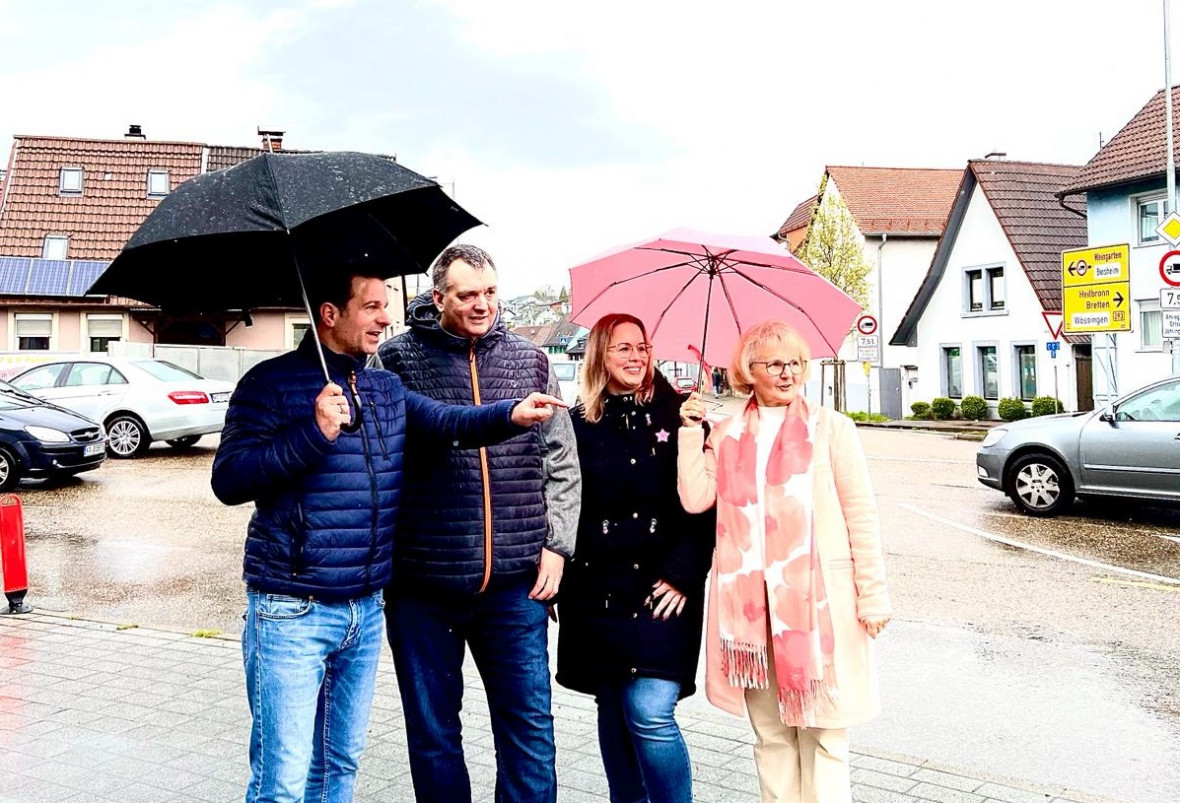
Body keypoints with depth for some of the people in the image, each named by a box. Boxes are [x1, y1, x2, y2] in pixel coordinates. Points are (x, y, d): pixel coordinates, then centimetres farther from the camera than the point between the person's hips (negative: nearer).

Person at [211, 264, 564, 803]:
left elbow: (447, 422, -2)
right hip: (292, 613, -6)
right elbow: (228, 480, -15)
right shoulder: (272, 382, -8)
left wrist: (509, 415, -20)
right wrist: (314, 432, -24)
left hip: (366, 611, 6)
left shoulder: (387, 388, 12)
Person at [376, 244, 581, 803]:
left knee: (530, 729, 8)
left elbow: (562, 463, 10)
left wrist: (556, 545, 2)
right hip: (423, 586, -1)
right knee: (433, 734, 13)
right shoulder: (397, 359, -3)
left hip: (517, 584, 2)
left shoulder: (530, 361, 6)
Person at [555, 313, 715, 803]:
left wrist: (683, 572, -11)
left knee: (649, 713, -10)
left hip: (662, 587, -2)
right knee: (613, 711, 11)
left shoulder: (676, 415, 1)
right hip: (596, 591, 3)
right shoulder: (578, 424, 5)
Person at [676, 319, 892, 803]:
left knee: (823, 731, 5)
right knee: (769, 731, 13)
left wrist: (873, 595, -4)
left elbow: (861, 515, -1)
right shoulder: (726, 435, 10)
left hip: (817, 598, -3)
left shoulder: (830, 428, 1)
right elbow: (695, 499, -3)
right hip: (750, 601, 3)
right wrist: (690, 431, -2)